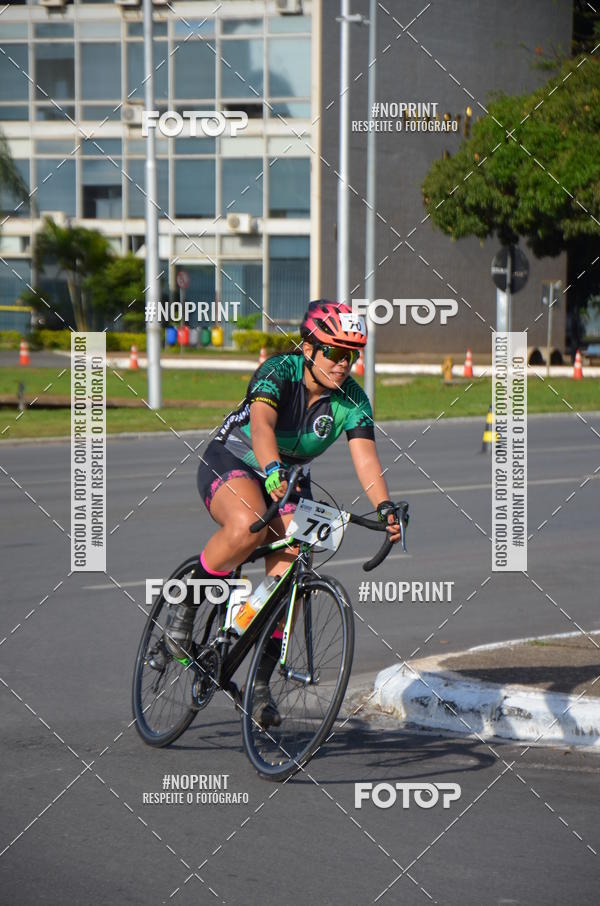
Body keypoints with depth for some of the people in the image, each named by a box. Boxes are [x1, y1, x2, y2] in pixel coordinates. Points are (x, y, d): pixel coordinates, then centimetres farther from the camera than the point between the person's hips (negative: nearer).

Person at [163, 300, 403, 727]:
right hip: (231, 462, -5)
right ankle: (186, 603, -14)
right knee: (248, 525, -38)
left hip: (291, 479, 5)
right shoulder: (278, 371, -26)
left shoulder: (352, 400, -13)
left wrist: (384, 507, -43)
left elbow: (365, 456, -25)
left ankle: (261, 682, -1)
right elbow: (261, 424, -44)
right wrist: (272, 470, -63)